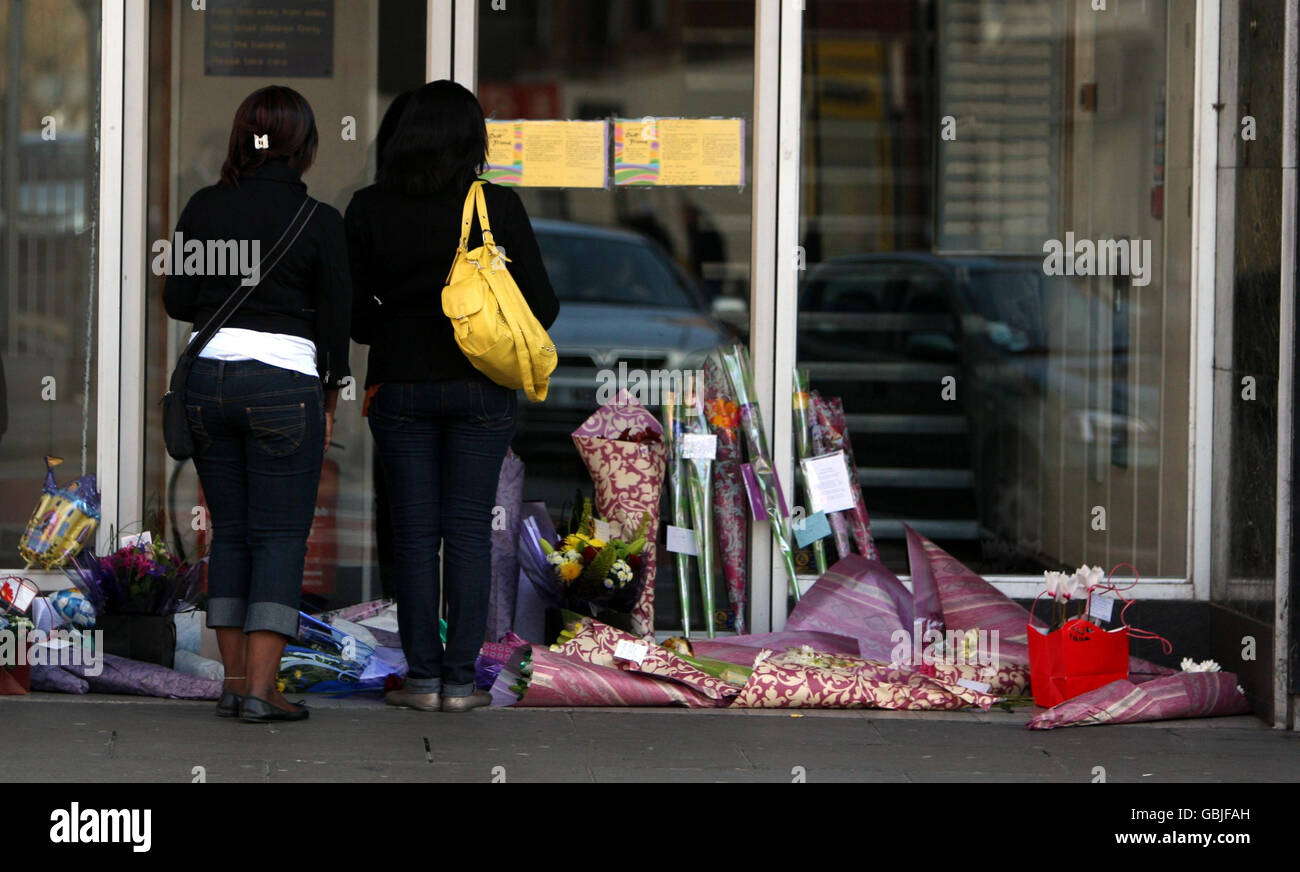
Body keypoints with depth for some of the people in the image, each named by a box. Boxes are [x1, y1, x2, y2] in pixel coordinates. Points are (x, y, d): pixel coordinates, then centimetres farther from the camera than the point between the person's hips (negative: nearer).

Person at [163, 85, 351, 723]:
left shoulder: (203, 208, 3)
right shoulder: (319, 222, -5)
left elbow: (178, 302, 6)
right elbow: (335, 321, -2)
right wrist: (329, 399, 12)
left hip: (206, 376, 4)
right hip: (284, 380, -4)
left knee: (229, 532, 12)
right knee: (280, 536, 1)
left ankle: (233, 682, 11)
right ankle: (261, 689, -5)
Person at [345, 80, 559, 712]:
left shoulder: (370, 208, -2)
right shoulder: (498, 206, -6)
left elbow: (352, 310, 0)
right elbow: (540, 305, -4)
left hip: (399, 383, 1)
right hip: (480, 388, -1)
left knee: (415, 530, 6)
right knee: (469, 528, 4)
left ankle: (423, 677, 6)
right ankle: (460, 679, 2)